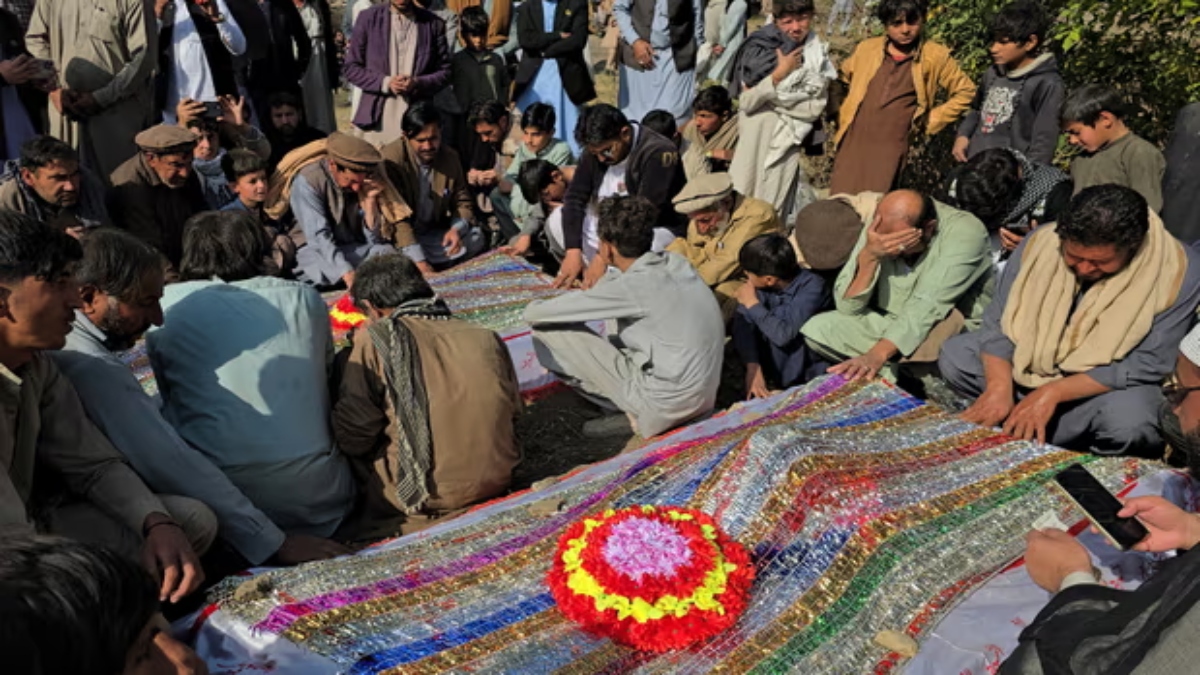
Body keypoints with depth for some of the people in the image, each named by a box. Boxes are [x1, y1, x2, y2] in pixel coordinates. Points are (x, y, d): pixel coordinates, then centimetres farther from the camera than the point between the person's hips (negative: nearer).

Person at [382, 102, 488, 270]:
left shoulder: (450, 156, -1)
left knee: (476, 237, -16)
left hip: (434, 234, 5)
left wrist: (456, 229, -17)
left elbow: (463, 202, 7)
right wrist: (418, 260, -34)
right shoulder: (391, 159, -18)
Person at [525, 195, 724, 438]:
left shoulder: (632, 286, -19)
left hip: (669, 404, -8)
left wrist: (533, 306, 9)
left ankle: (636, 413, -1)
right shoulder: (676, 263, 2)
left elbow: (534, 314, -11)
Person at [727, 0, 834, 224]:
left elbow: (814, 108, -10)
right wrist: (780, 73, -17)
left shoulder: (817, 56, -2)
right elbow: (746, 102, -10)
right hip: (756, 142, 0)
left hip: (789, 145, 0)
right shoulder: (760, 49, -4)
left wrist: (773, 95, -14)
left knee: (775, 208, 7)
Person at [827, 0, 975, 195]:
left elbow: (965, 92, 9)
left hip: (891, 148, -3)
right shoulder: (867, 48, 6)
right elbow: (840, 78, 22)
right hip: (852, 142, 3)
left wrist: (930, 121, 3)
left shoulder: (936, 56, 0)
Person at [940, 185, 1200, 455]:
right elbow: (999, 323, -12)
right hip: (1033, 362, 3)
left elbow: (1147, 365, -20)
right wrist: (999, 386, -29)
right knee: (954, 356, -18)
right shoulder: (1041, 242, -17)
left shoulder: (1178, 272, -22)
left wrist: (1054, 392, -29)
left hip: (1111, 382, -3)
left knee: (1129, 423, -36)